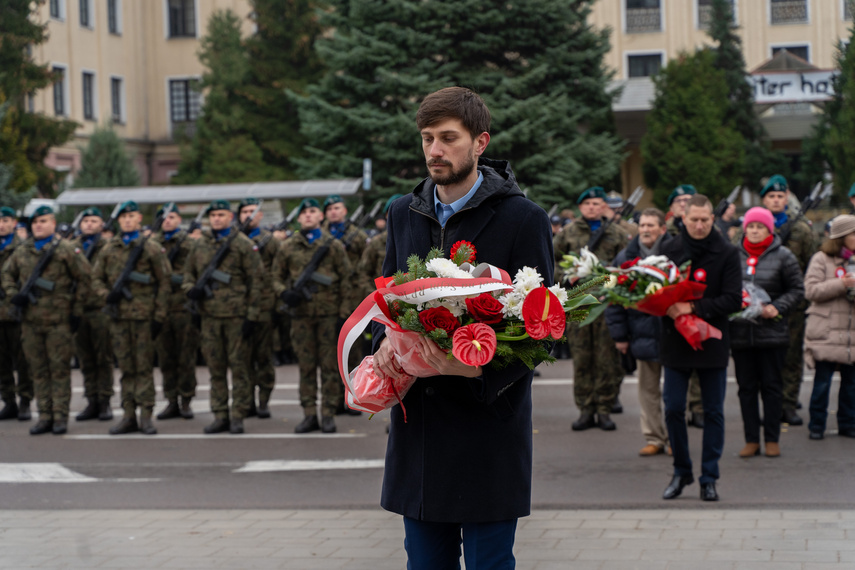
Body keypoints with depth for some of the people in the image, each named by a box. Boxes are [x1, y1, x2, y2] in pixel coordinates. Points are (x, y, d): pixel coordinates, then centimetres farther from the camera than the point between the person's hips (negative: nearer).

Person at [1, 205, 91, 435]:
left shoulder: (66, 249, -2)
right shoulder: (21, 251, 11)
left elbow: (84, 277, -2)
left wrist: (77, 309, -4)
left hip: (58, 321, -4)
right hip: (30, 320, 5)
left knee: (60, 368, -1)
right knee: (38, 370, 8)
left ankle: (60, 416, 4)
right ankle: (44, 416, 14)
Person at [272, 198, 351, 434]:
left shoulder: (334, 246, 4)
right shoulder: (288, 247, 8)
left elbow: (346, 281, 3)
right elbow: (277, 277, 14)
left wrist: (344, 314, -4)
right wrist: (284, 293, -8)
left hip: (329, 313, -2)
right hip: (301, 314, 2)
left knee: (330, 365, 0)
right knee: (306, 366, 5)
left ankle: (328, 414, 6)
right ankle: (309, 414, 10)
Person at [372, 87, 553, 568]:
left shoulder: (523, 218, -7)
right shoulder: (404, 214, 11)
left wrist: (479, 369, -25)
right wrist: (385, 341, -4)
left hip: (488, 422, -5)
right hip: (417, 421, 5)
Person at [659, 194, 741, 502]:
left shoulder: (727, 253, -3)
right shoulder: (669, 251, 4)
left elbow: (734, 300, -9)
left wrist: (695, 308, -19)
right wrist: (668, 308, -14)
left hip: (713, 343, -1)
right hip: (675, 341, 2)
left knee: (713, 412, 5)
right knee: (673, 409, 2)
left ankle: (709, 477, 14)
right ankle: (681, 472, 19)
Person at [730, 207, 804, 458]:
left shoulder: (783, 256, 0)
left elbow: (797, 290, 1)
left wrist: (777, 308, -12)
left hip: (772, 333, -2)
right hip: (740, 332, 2)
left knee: (771, 386, 5)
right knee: (746, 388, 7)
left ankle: (772, 439, 13)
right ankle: (751, 440, 14)